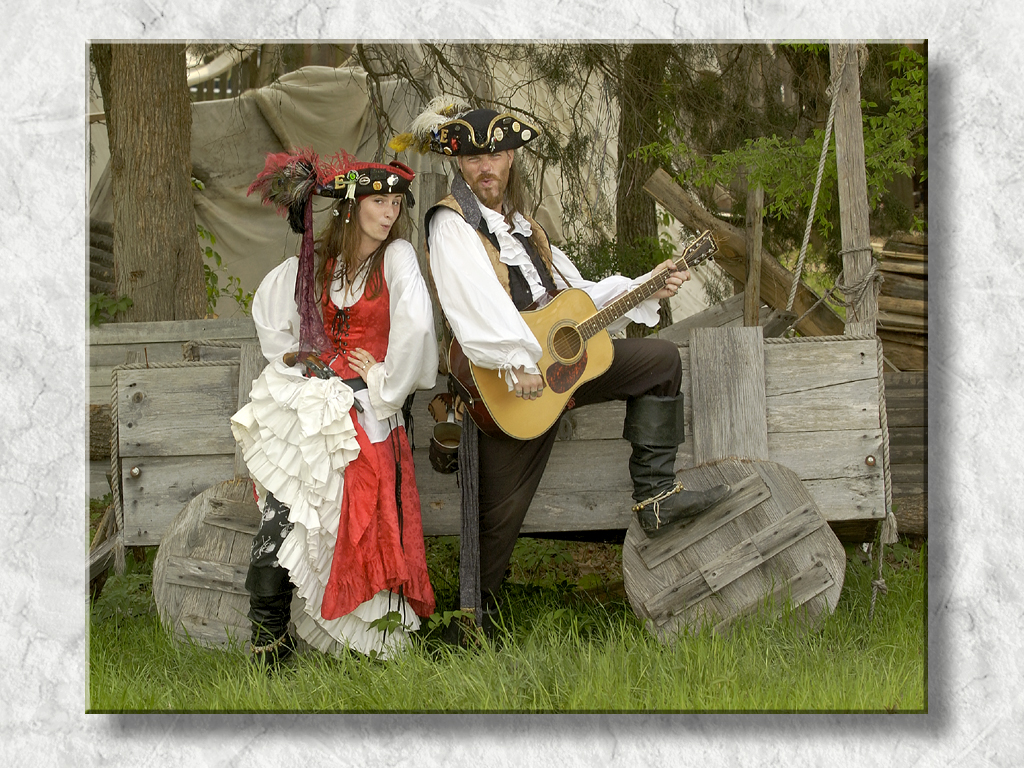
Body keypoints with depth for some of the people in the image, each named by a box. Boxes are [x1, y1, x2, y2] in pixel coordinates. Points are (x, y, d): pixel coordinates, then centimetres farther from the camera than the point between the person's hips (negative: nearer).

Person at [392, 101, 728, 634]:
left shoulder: (521, 224, 19)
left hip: (560, 357, 8)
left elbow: (576, 294, 22)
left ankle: (655, 496, -3)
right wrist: (516, 363, -37)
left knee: (661, 359, 3)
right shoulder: (450, 224, -8)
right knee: (501, 511, -4)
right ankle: (477, 614, 15)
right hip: (506, 385, -8)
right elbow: (478, 307, -25)